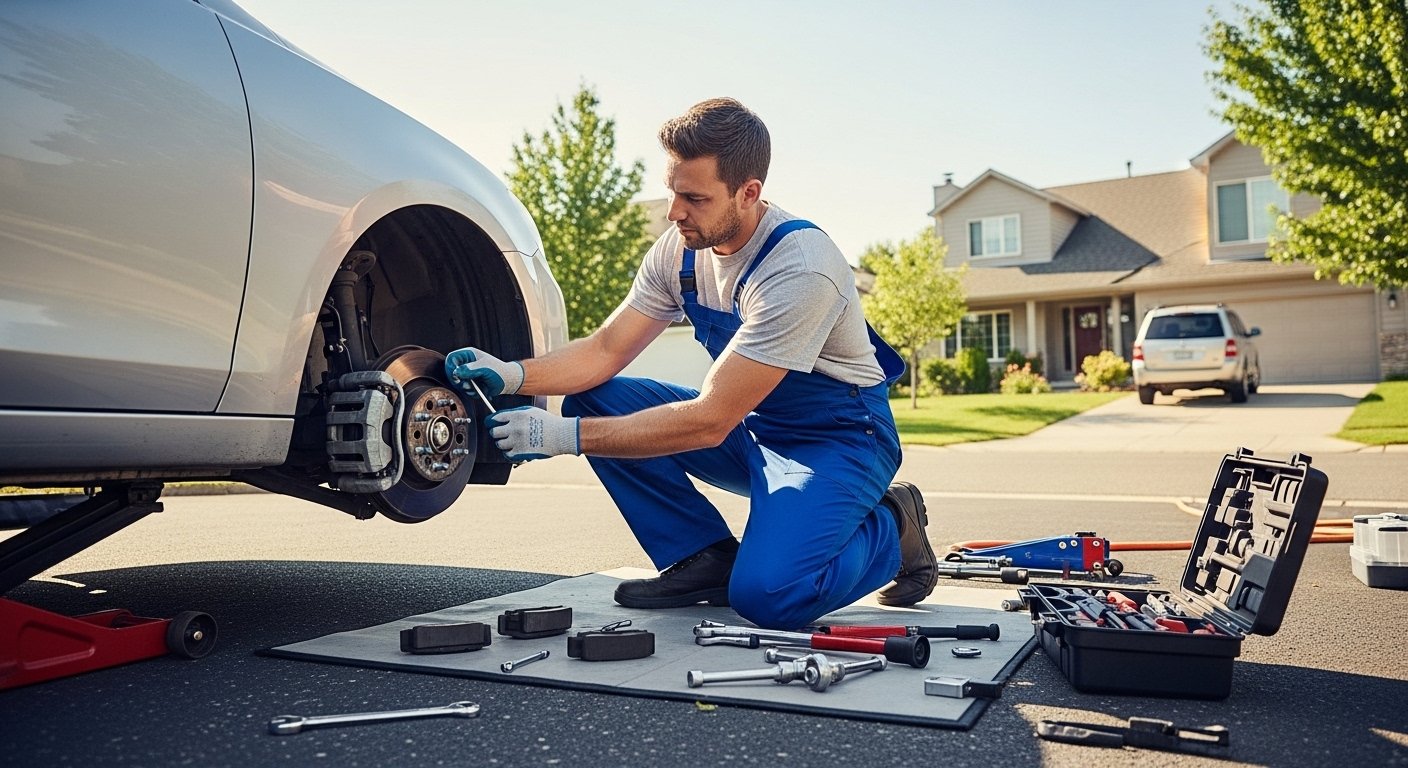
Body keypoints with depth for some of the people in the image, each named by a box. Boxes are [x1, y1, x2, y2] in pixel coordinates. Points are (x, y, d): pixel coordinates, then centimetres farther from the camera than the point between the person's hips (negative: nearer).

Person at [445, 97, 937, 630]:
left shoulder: (800, 270, -29)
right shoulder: (682, 249, -6)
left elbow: (709, 422, -30)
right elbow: (605, 351, -2)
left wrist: (565, 437, -29)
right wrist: (511, 375, -20)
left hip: (838, 437, -7)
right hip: (750, 429, 7)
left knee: (766, 594, -30)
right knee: (593, 400, -9)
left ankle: (891, 529, 0)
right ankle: (706, 558, -1)